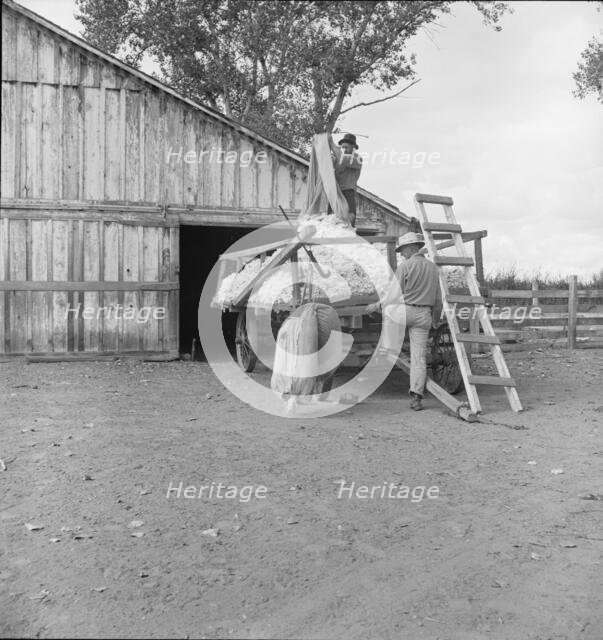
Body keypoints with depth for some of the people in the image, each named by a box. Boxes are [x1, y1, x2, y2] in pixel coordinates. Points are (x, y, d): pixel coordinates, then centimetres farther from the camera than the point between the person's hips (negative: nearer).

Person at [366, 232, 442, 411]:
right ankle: (416, 398, 0)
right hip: (424, 315, 5)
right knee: (419, 357, 4)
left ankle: (389, 350, 25)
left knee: (387, 310, 30)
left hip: (405, 311, -5)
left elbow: (394, 294, -10)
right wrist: (435, 319, 28)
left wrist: (377, 305, 3)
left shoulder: (405, 266, -8)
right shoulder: (433, 267, 12)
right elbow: (438, 299, 17)